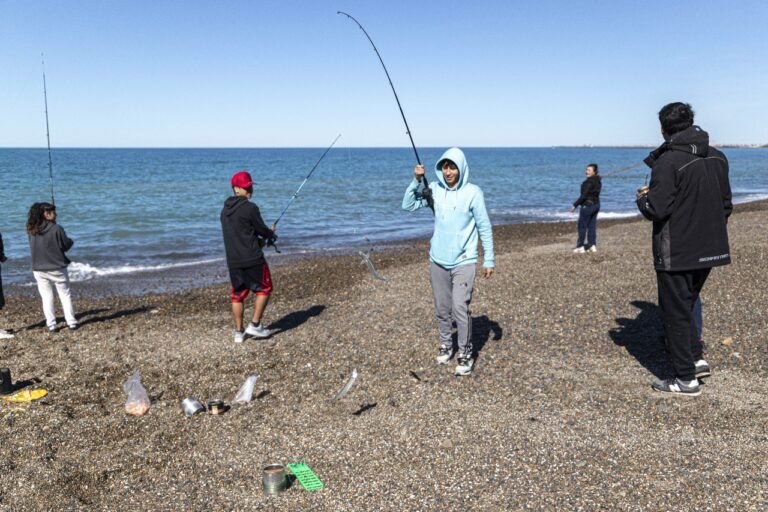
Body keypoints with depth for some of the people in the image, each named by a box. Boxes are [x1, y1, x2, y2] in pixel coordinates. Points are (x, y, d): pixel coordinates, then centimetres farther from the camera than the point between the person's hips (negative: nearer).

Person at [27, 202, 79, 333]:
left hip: (39, 269, 3)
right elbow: (66, 245, -7)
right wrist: (71, 241, 14)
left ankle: (51, 324, 9)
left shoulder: (31, 230, -2)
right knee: (65, 295, 9)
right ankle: (71, 322, 9)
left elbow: (34, 247, 12)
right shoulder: (56, 229, -15)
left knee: (47, 297, 9)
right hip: (57, 268, -3)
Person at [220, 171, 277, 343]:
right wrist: (272, 235, 17)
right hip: (252, 259, -7)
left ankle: (239, 332, 16)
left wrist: (259, 240, 21)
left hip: (233, 261, 7)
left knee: (238, 295, 12)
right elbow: (262, 229, -5)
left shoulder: (225, 210, 12)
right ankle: (255, 325, 5)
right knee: (263, 289, 8)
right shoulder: (250, 208, -13)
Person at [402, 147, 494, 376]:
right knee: (442, 309, 13)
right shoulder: (434, 189, 1)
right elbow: (408, 206, -2)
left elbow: (484, 227, -5)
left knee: (460, 308, -11)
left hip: (463, 262, -4)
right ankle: (446, 345, 33)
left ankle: (465, 353, 6)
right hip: (437, 261, 4)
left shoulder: (472, 192, -9)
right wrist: (416, 181, -14)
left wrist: (489, 260, -5)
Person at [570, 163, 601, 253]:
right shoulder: (598, 181, 10)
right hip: (596, 204, 9)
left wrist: (575, 205, -17)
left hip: (587, 205, -9)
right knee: (592, 226, 12)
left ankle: (580, 247, 3)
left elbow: (584, 195, -22)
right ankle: (592, 246, 14)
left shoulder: (589, 182, -19)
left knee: (582, 226, -1)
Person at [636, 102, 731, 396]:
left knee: (675, 313, 4)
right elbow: (726, 204, 13)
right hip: (709, 250, 8)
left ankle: (686, 379, 10)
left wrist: (642, 197, 1)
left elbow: (655, 210, -20)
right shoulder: (717, 158, 6)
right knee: (687, 306, 24)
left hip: (676, 253, -7)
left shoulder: (668, 161, -18)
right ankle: (696, 359, 23)